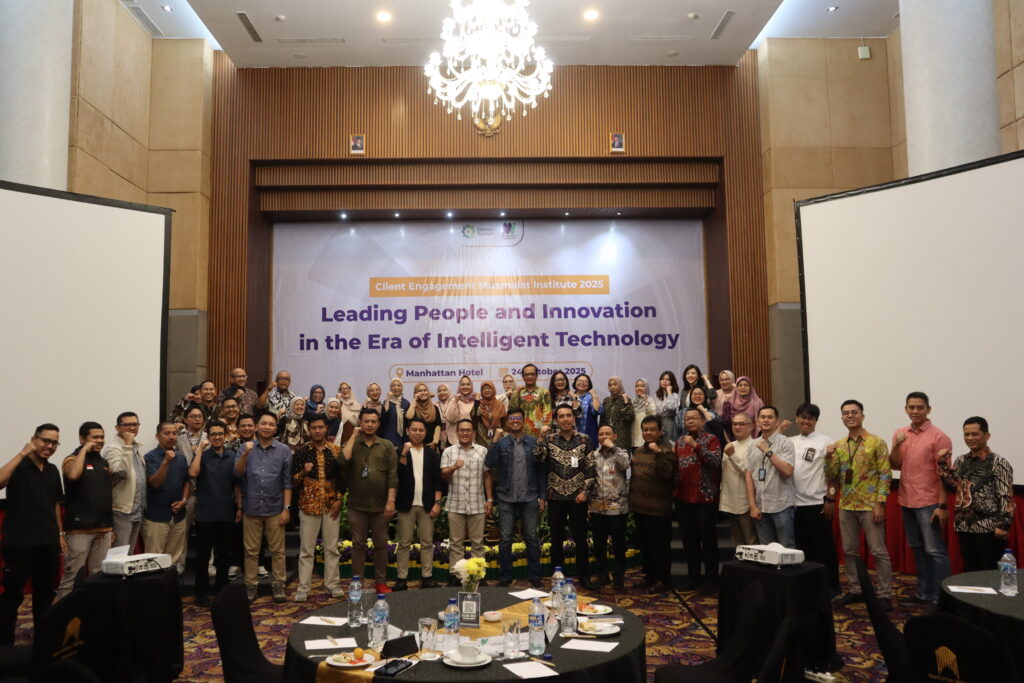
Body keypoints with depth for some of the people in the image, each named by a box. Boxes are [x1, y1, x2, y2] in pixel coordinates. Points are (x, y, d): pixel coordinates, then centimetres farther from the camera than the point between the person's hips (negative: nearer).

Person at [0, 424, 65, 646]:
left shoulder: (53, 470, 10)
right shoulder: (18, 466, -8)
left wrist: (60, 534, 16)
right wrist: (22, 454, -25)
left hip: (48, 542, 6)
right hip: (20, 542, -6)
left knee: (45, 591, 13)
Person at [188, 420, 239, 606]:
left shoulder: (232, 457, 6)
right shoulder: (203, 456, -2)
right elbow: (193, 473, -23)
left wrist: (239, 507, 6)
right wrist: (200, 450, -16)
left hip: (226, 514, 3)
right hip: (205, 514, -3)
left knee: (224, 554, 12)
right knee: (203, 554, 4)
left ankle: (221, 589, 24)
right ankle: (202, 592, 15)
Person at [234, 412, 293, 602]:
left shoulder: (284, 450, 0)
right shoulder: (246, 448, 4)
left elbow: (287, 481, 0)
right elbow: (238, 473, -7)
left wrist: (286, 508, -5)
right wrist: (245, 455, -23)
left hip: (275, 509, -1)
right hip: (251, 508, 1)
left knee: (277, 550, 4)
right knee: (251, 551, 9)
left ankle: (278, 585, 12)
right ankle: (250, 586, 18)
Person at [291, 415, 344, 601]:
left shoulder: (335, 450, 3)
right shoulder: (301, 451, -1)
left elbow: (342, 476, 6)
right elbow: (293, 480, -1)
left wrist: (339, 499, -2)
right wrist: (303, 472, -20)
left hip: (331, 505, 2)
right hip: (308, 505, -1)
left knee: (332, 547, 8)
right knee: (306, 549, 3)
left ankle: (332, 584, 18)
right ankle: (303, 588, 10)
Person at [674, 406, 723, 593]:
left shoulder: (711, 439, -4)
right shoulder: (679, 441, 12)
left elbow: (716, 461, -19)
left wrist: (696, 445, -24)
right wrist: (675, 488, 10)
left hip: (705, 497, -5)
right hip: (683, 498, 5)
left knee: (708, 538, 1)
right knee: (689, 538, 11)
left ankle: (711, 578, 10)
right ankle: (693, 575, 22)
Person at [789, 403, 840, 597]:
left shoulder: (824, 442, -4)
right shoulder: (790, 442, 11)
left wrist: (830, 500, -11)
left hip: (817, 504, -5)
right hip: (795, 504, 5)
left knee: (823, 547, 3)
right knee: (802, 547, 13)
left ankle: (830, 586, 14)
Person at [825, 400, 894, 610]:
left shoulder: (877, 442, -6)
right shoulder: (838, 446, 8)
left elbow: (885, 475, -9)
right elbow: (832, 477, 10)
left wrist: (880, 504, -15)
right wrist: (828, 458, -8)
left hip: (869, 506, -5)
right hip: (846, 506, 5)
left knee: (878, 551, -1)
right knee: (849, 550, 11)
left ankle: (885, 595, 8)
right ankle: (854, 590, 22)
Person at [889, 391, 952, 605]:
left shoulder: (938, 437, -10)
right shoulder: (899, 433, 7)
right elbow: (895, 466, 7)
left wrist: (942, 505, -15)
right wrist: (896, 446, -11)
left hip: (928, 503, -6)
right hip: (906, 501, 6)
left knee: (935, 551, -2)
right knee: (917, 549, 14)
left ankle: (941, 596, 6)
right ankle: (924, 591, 24)